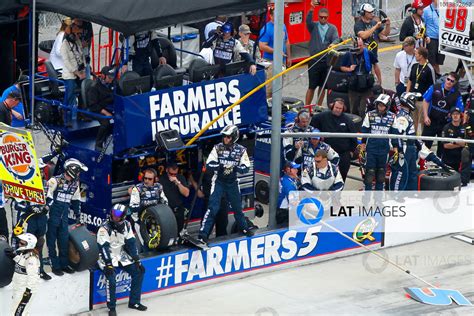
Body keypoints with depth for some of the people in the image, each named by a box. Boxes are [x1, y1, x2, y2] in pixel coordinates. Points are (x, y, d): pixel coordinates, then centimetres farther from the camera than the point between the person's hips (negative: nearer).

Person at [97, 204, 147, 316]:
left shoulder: (126, 225, -2)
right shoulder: (105, 228, -19)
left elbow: (131, 243, 0)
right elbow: (103, 247, -23)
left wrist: (137, 260, -6)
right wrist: (108, 264, -30)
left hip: (122, 256, 6)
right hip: (107, 257, -6)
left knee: (138, 271, -4)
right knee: (111, 276, -29)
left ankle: (134, 302, 8)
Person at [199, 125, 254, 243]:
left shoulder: (241, 150, -6)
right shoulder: (217, 148, -8)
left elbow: (245, 168, -7)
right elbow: (209, 164, -10)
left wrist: (235, 167, -27)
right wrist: (219, 166, -30)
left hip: (232, 182, 2)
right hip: (218, 181, -2)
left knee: (237, 206, 16)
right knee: (213, 207, -12)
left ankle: (244, 228, 38)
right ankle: (203, 234, -12)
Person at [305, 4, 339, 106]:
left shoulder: (332, 28, 7)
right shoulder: (313, 26, 3)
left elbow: (336, 39, -7)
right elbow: (308, 21, -17)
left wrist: (332, 44, -32)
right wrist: (311, 9, -34)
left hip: (327, 60, 2)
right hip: (314, 60, -2)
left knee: (323, 86, 9)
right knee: (312, 86, -4)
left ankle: (319, 106, 20)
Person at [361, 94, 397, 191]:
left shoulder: (392, 117, -1)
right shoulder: (370, 115, -3)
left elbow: (394, 133, 7)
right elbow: (364, 130, 5)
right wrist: (363, 144, 5)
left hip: (384, 149, 2)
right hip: (371, 148, -1)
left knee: (381, 171, 10)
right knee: (370, 171, -4)